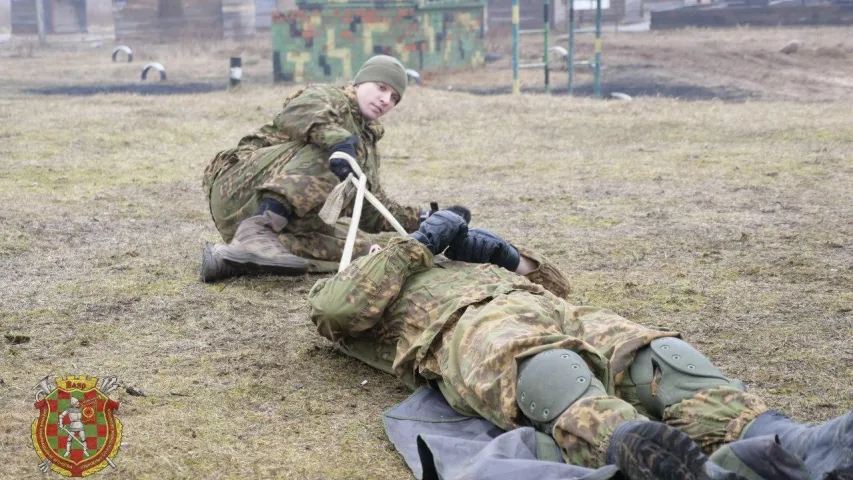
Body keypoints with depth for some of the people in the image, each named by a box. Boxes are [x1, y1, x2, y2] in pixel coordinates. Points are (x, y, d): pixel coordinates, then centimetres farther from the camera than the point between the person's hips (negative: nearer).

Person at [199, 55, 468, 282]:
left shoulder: (367, 144, 29)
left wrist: (422, 220, 17)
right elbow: (299, 111, -21)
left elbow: (374, 212, 28)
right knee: (324, 153, -29)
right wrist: (336, 139, -40)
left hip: (290, 218, 7)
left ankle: (234, 257, -29)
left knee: (360, 247, -21)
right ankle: (259, 228, -46)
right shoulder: (327, 97, 5)